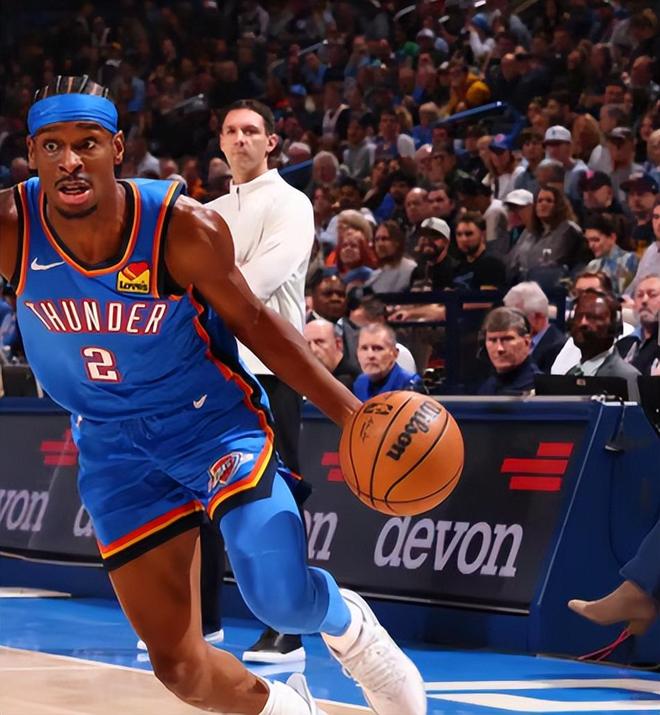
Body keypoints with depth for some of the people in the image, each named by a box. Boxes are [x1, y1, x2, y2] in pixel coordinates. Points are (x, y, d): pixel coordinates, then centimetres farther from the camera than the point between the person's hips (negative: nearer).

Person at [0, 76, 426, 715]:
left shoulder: (184, 229, -22)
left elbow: (250, 320, -7)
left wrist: (348, 410, -10)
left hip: (215, 419, -2)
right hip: (116, 449, 2)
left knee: (282, 599, -23)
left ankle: (347, 625, 15)